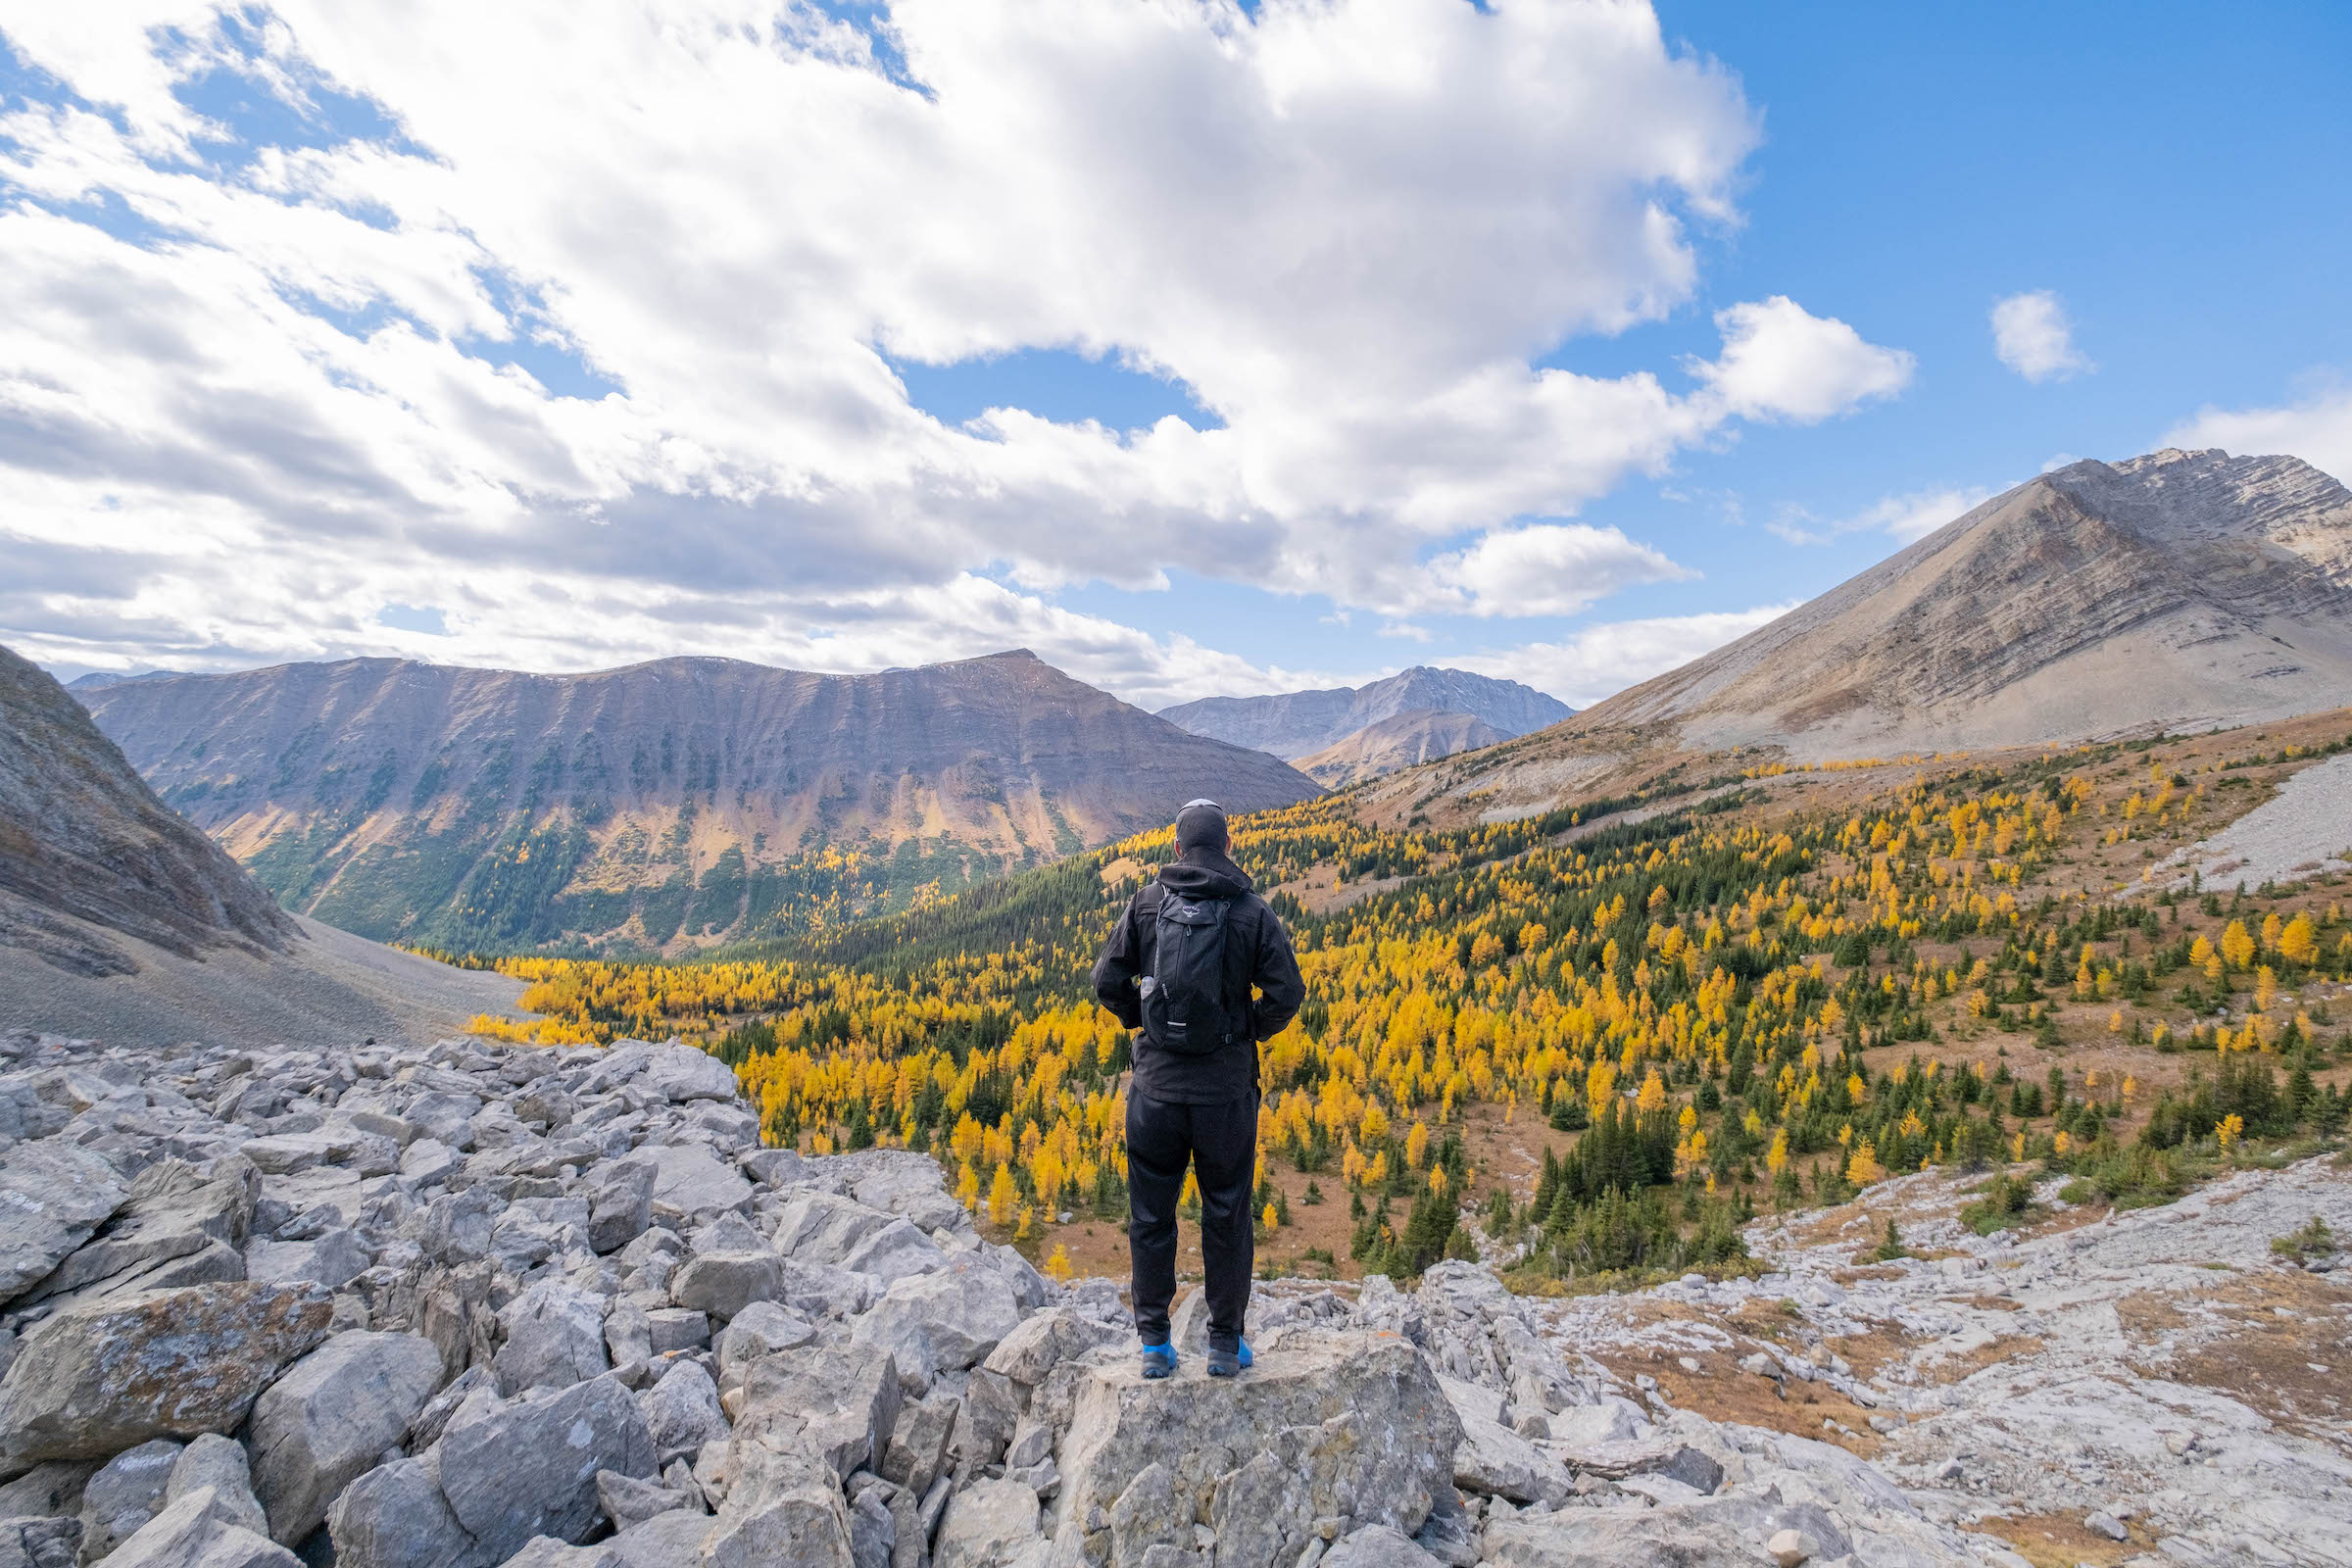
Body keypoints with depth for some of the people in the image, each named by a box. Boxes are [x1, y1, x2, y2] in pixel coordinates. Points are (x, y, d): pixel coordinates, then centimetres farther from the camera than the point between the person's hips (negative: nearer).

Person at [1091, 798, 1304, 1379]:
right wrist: (1251, 1030, 8)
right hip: (1227, 1089, 0)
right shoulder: (1253, 912, -6)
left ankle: (1155, 1344, 25)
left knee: (1150, 1216, 15)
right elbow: (1288, 993, -10)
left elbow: (1106, 981, -3)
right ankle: (1226, 1344, 25)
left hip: (1156, 1086, 1)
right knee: (1227, 1217, 15)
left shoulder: (1146, 903, -3)